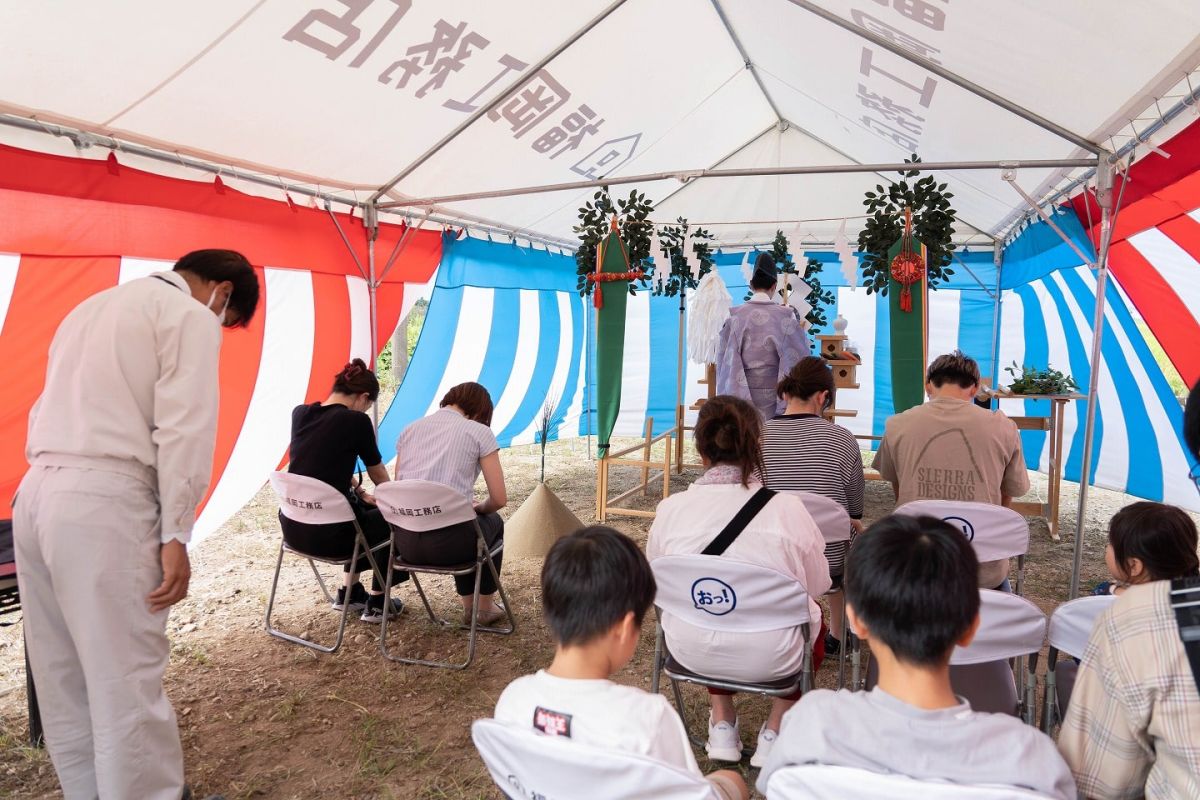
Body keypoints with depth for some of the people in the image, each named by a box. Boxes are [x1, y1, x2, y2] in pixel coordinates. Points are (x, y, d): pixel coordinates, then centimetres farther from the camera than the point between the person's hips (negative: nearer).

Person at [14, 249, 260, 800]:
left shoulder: (92, 306, 24)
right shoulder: (190, 316, -2)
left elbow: (47, 409, 23)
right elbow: (183, 429, -12)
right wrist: (175, 535, -11)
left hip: (36, 494, 9)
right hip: (103, 504, -9)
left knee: (64, 679, 16)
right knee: (126, 683, -1)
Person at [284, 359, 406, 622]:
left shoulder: (300, 413, 6)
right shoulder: (355, 421, -11)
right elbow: (379, 475, 5)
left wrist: (359, 491, 31)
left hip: (292, 527, 7)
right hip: (327, 533, -7)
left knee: (364, 510, 32)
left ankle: (349, 593, 38)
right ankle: (376, 604, 25)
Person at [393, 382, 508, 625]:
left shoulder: (409, 430, 14)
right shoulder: (479, 432, 0)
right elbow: (499, 499, -1)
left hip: (405, 543, 5)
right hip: (447, 544, -5)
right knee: (493, 521, 31)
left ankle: (468, 607, 40)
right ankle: (485, 607, 36)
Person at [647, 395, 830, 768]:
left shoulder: (670, 508, -14)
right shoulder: (786, 508, -19)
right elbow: (818, 586, -5)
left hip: (691, 652, 2)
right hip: (770, 658, -2)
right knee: (813, 615, 29)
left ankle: (722, 725, 34)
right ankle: (774, 732, 29)